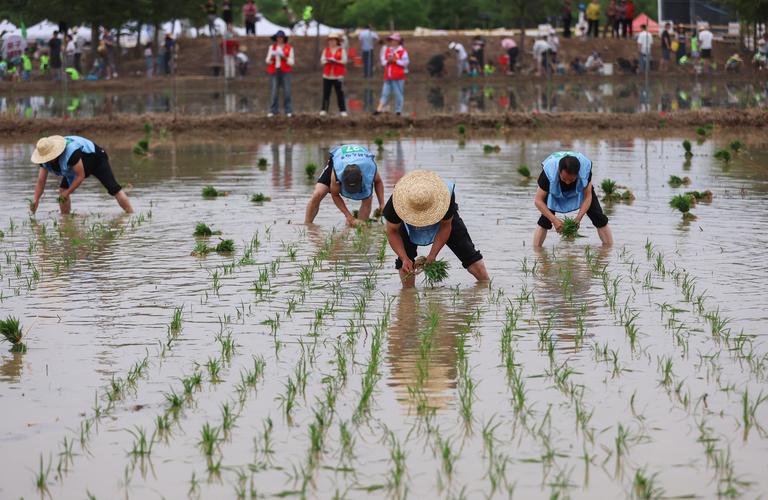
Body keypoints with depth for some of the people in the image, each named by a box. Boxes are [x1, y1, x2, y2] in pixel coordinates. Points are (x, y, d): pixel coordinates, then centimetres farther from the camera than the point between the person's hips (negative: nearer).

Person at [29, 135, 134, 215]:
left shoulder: (71, 152, -42)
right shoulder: (45, 158, -18)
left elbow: (81, 176, -34)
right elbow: (41, 181, -13)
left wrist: (67, 193, -29)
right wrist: (35, 200, -25)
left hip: (96, 158, -8)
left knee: (113, 188, -16)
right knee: (63, 189, -6)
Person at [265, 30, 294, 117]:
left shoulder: (289, 48, 4)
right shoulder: (272, 47, 10)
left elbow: (291, 62, 1)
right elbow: (268, 61, 10)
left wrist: (284, 58, -15)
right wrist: (271, 58, -12)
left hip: (285, 72, -1)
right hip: (274, 71, 1)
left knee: (287, 92, -7)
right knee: (274, 92, -4)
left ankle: (288, 111, -3)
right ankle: (273, 111, 1)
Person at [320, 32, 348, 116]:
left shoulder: (342, 50, 3)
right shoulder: (326, 50, 12)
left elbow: (344, 61, -4)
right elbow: (322, 60, 6)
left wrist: (335, 61, -16)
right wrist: (327, 61, -14)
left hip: (338, 76, -3)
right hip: (327, 75, 3)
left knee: (340, 93, -3)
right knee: (326, 93, 1)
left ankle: (343, 110, 0)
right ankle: (324, 110, 4)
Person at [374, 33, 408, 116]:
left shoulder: (403, 51, -3)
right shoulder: (387, 50, 14)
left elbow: (405, 62, -10)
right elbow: (383, 61, 13)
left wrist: (395, 61, -16)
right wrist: (388, 61, -8)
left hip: (398, 77, -5)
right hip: (388, 76, 5)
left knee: (398, 94, 0)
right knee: (385, 93, 2)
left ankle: (398, 111, 7)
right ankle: (379, 109, -1)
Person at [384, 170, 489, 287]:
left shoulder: (446, 196, -41)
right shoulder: (395, 202, -40)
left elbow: (445, 227, -24)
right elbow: (392, 232, -23)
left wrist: (432, 256, -28)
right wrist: (405, 259, -33)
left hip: (443, 219, 0)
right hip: (408, 222, 0)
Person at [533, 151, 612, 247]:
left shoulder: (585, 168, -37)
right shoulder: (549, 172, -41)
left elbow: (587, 197, -24)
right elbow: (538, 200, -31)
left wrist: (578, 219, -35)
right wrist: (554, 220, -39)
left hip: (580, 190, 1)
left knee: (598, 217, -9)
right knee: (545, 219, -19)